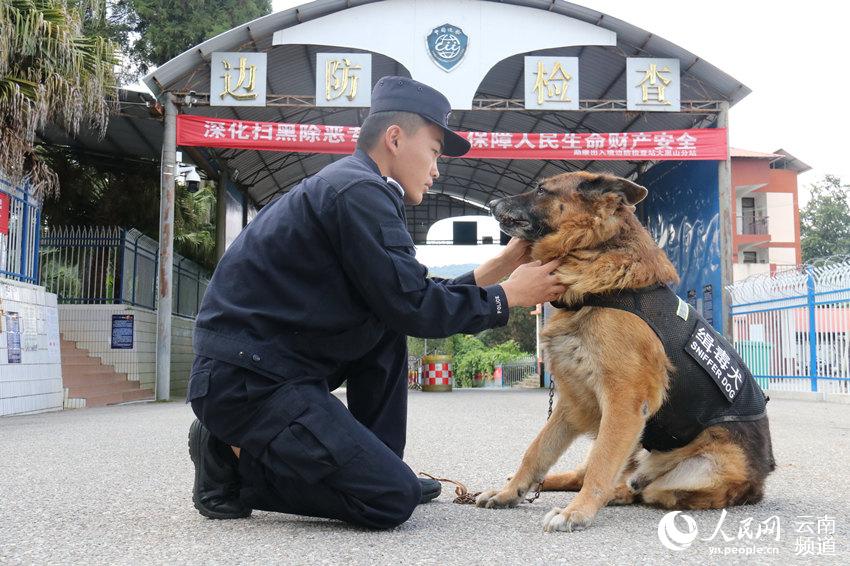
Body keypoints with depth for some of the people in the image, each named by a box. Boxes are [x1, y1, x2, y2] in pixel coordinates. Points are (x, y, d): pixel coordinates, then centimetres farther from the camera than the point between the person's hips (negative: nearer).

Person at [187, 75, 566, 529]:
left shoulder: (351, 186, 17)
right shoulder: (360, 191, -15)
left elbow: (404, 298, 16)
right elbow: (413, 309, -17)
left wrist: (496, 269, 15)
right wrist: (508, 295, -4)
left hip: (271, 362, 10)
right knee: (392, 500, -13)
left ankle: (378, 468, 16)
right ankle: (233, 458, -1)